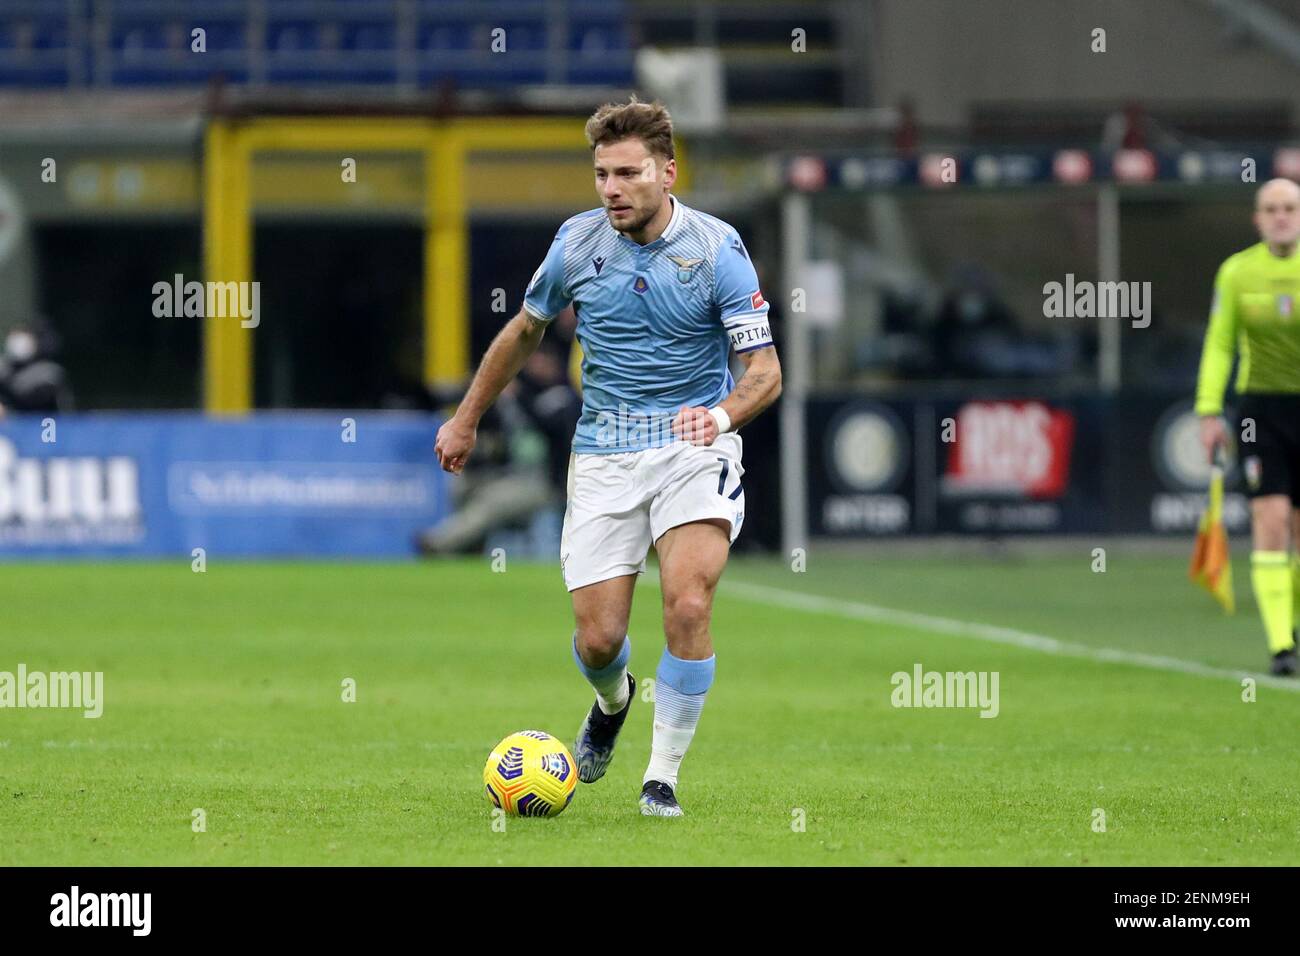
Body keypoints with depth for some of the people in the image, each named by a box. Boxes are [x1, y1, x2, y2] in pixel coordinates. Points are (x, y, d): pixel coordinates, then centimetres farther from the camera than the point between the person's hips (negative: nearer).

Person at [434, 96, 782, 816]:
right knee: (597, 639, -5)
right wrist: (466, 419, 24)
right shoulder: (578, 243, 0)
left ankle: (663, 776, -8)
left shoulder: (717, 249, -9)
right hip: (603, 453, 3)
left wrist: (722, 414, -32)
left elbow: (765, 371, -10)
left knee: (688, 603, -24)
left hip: (693, 444, -2)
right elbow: (525, 329, 18)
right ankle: (612, 702, 34)